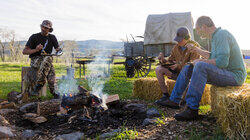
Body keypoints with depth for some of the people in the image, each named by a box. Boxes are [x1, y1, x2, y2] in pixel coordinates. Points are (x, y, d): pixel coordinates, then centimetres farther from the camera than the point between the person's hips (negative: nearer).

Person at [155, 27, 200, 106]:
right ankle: (165, 95, -12)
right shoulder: (176, 47, 8)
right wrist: (163, 60, -14)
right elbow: (170, 61, 9)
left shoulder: (194, 46, -10)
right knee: (158, 69, -12)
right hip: (178, 72, 6)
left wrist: (179, 65, -31)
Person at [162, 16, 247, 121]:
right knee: (188, 68, 7)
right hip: (223, 73, 10)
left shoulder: (222, 34, -17)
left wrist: (201, 61, -16)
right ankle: (174, 100, 7)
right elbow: (212, 56, 29)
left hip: (234, 76, -10)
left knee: (200, 66, -34)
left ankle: (192, 109, -29)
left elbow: (222, 62, -30)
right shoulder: (216, 36, 13)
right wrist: (196, 49, 25)